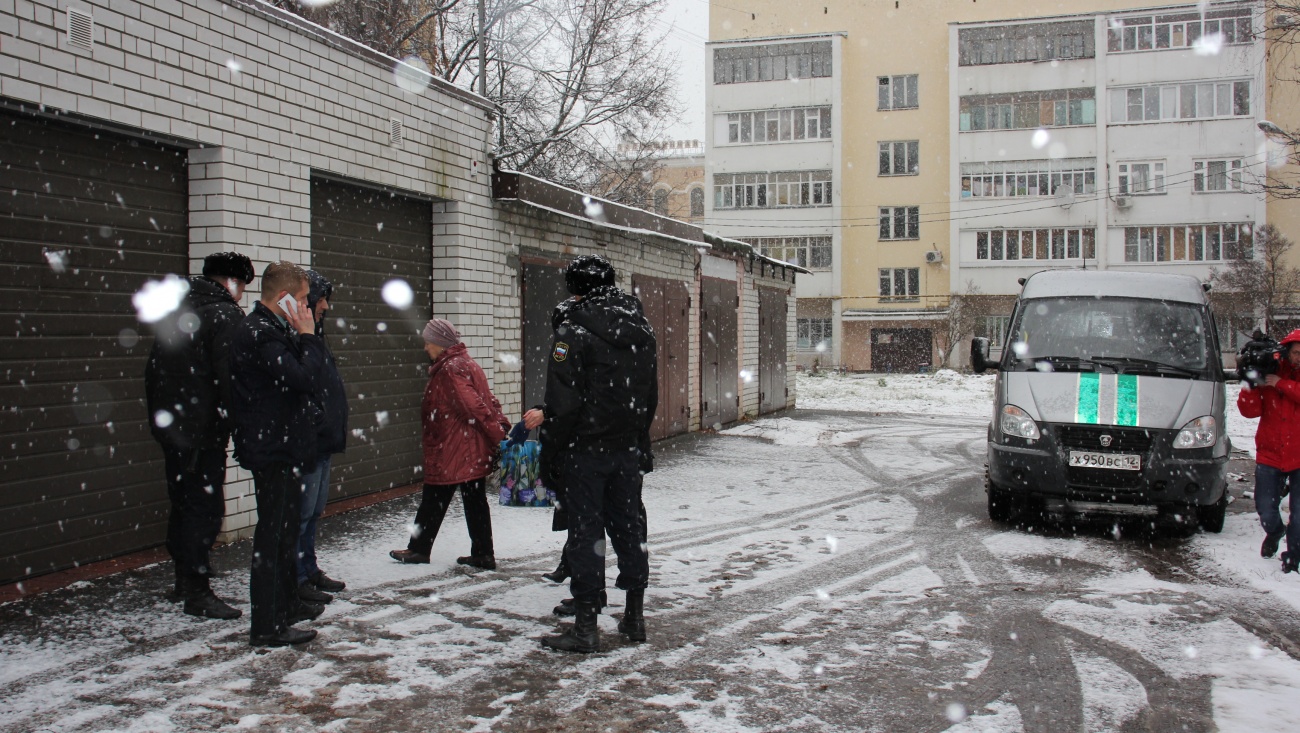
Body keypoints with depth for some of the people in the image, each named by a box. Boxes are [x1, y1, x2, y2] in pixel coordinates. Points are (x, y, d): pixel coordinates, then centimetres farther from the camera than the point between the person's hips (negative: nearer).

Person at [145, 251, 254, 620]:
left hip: (170, 423, 9)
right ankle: (197, 592, -1)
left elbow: (153, 370, 18)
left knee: (183, 502, 18)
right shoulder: (226, 315, -13)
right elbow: (229, 378, -21)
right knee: (205, 506, -4)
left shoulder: (176, 311, 14)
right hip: (204, 428, -9)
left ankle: (184, 579, 30)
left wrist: (158, 415, 21)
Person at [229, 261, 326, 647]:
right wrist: (308, 336, -16)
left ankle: (288, 604, 36)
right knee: (272, 535, -5)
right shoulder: (260, 333, -19)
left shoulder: (273, 330, 15)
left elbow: (303, 374, 17)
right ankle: (267, 625, 2)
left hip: (284, 447, 11)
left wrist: (304, 337, 6)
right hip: (273, 450, -11)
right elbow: (304, 378, -26)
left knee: (287, 529, 21)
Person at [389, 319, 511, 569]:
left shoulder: (449, 370, -16)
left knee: (434, 501, 5)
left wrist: (497, 434, -21)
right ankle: (483, 555, 11)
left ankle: (418, 549, 17)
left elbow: (473, 405, -22)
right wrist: (503, 428, 6)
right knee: (475, 501, 9)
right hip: (476, 452, 9)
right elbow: (488, 401, 13)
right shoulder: (467, 364, 15)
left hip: (450, 452, -9)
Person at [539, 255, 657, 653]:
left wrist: (551, 450, -6)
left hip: (586, 448, -6)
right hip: (629, 448, 7)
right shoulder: (642, 329, 9)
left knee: (585, 531, -1)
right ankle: (635, 617, 22)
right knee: (628, 526, 14)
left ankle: (585, 626, 3)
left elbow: (563, 402, -15)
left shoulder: (574, 331, -14)